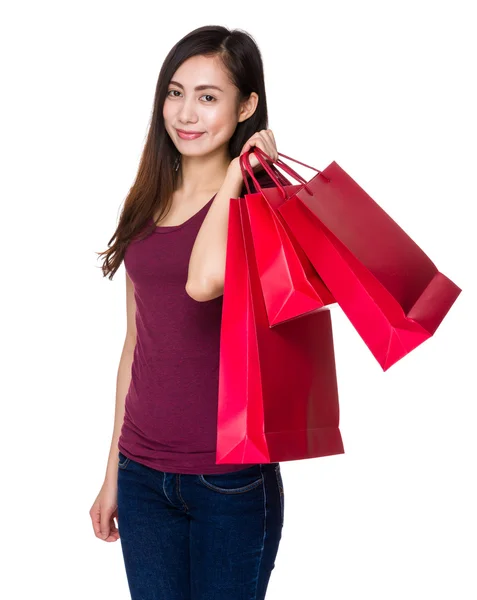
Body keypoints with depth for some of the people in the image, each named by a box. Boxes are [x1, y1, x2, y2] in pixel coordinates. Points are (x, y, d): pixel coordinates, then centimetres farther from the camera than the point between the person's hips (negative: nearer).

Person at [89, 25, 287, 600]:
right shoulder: (147, 207, 8)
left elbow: (204, 281, -30)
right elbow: (136, 345, 12)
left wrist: (236, 172, -15)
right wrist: (113, 472, 15)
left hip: (230, 480, -5)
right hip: (143, 473, 5)